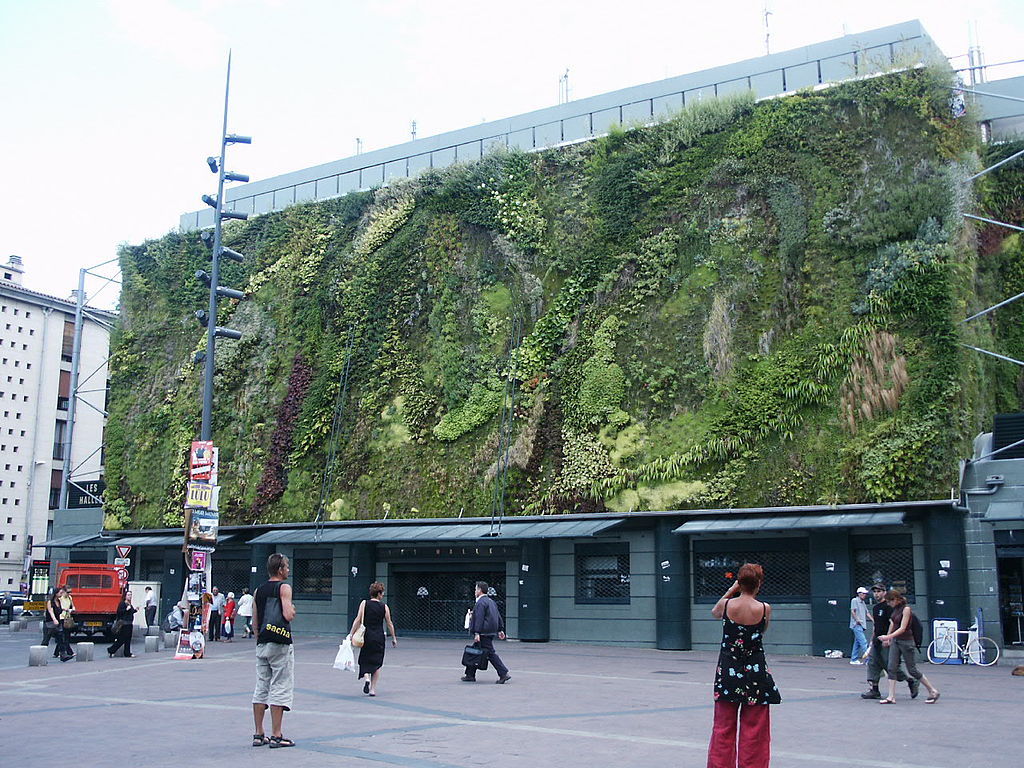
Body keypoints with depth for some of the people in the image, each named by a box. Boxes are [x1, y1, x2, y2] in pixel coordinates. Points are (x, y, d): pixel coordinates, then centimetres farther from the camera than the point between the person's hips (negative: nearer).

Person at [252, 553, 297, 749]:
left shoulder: (259, 590, 12)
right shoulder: (284, 587, -8)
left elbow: (255, 622, 13)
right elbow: (288, 615, -20)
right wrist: (293, 610, 2)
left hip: (262, 644, 7)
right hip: (280, 644, -7)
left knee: (261, 689, 11)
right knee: (280, 689, -2)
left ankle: (259, 735, 15)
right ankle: (276, 736, -2)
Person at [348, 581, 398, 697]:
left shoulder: (364, 603, -3)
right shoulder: (384, 607, -1)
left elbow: (358, 620, -7)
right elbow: (389, 624, 3)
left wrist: (351, 634, -2)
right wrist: (394, 638, 13)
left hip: (366, 637, 0)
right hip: (379, 637, 0)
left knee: (365, 661, 14)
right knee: (377, 663, 11)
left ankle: (366, 677, -14)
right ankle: (373, 689, 9)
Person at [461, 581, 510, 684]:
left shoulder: (481, 603, -13)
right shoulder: (491, 601, 17)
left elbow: (479, 619, -21)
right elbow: (498, 617, 20)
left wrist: (477, 633, -24)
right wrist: (500, 630, 23)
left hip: (484, 633, -10)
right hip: (490, 632, 10)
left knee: (490, 653, -7)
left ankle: (504, 674, -8)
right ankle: (470, 675, 14)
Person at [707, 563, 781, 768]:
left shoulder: (726, 604, -10)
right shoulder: (765, 608, -13)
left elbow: (714, 613, 15)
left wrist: (731, 590, 12)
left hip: (728, 669, 1)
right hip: (755, 670, -1)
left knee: (723, 727, 12)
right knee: (754, 729, 9)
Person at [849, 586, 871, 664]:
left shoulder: (863, 602, 20)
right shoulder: (854, 600, -5)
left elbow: (867, 613, 20)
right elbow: (852, 611, -10)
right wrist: (857, 620, -16)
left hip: (861, 625, 9)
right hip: (856, 625, -9)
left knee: (857, 642, 10)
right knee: (863, 642, -14)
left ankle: (854, 659, 15)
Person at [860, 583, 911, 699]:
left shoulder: (888, 607, -11)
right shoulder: (875, 607, 16)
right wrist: (873, 639, 23)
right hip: (877, 641, 9)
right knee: (872, 664, 4)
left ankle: (911, 682, 13)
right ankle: (873, 690, 7)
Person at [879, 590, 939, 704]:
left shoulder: (906, 609, -17)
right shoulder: (895, 608, 6)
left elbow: (902, 628, -21)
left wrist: (888, 636, -28)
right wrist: (888, 638, 27)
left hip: (906, 641, -7)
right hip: (895, 641, 7)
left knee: (912, 670, 1)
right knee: (891, 668, -1)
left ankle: (933, 691, 18)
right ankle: (891, 697, -1)